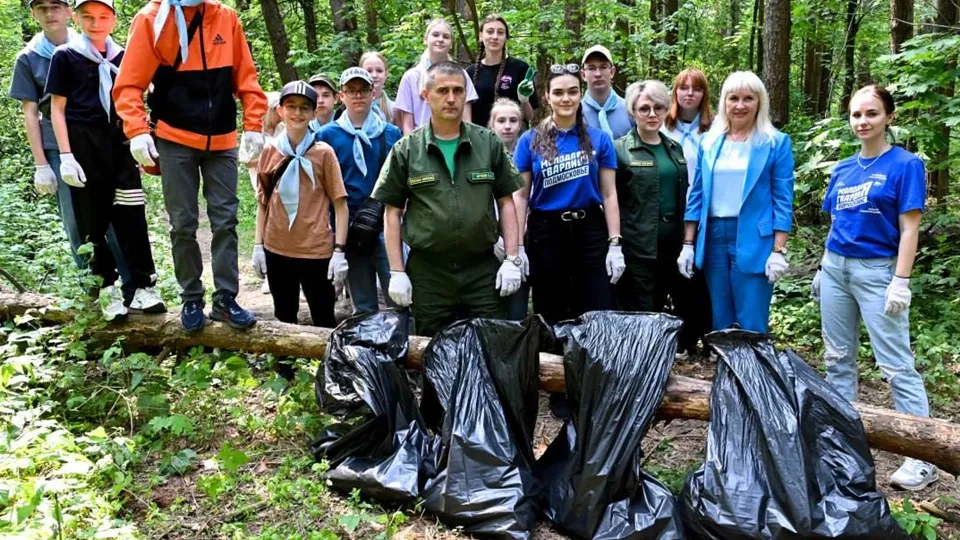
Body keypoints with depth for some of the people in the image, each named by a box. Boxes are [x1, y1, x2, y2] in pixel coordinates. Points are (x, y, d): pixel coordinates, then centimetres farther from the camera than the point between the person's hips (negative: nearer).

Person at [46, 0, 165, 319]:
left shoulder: (122, 57, 12)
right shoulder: (65, 56, 3)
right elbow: (57, 108, 0)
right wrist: (65, 155, -9)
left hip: (119, 145, 3)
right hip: (84, 148, -2)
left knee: (131, 218, -2)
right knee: (93, 223, 2)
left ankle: (142, 287, 2)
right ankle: (107, 288, 10)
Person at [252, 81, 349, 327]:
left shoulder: (323, 152, -4)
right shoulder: (269, 151, 5)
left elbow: (340, 204, -4)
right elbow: (263, 202, 11)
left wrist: (339, 250, -11)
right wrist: (258, 245, 5)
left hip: (317, 250, -3)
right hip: (276, 250, 3)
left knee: (324, 320, 5)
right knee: (284, 318, 16)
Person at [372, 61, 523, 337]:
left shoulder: (489, 144, 5)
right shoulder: (406, 150, 1)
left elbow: (506, 202, 6)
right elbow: (392, 212, 3)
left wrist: (512, 259, -2)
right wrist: (397, 272, -3)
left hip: (483, 269, 1)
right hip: (427, 272, 0)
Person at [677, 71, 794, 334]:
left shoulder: (776, 142, -1)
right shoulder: (708, 141, 10)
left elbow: (783, 201, -3)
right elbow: (697, 196, 11)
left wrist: (779, 251, -10)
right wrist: (688, 244, 6)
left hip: (753, 240, -4)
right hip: (713, 236, 4)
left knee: (751, 327, -1)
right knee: (718, 324, 12)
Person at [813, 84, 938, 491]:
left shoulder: (905, 165, -5)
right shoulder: (842, 169, 11)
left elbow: (909, 228, -9)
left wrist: (901, 281, -15)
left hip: (877, 271, -6)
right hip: (836, 269, 6)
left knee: (896, 364, -6)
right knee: (838, 358, 12)